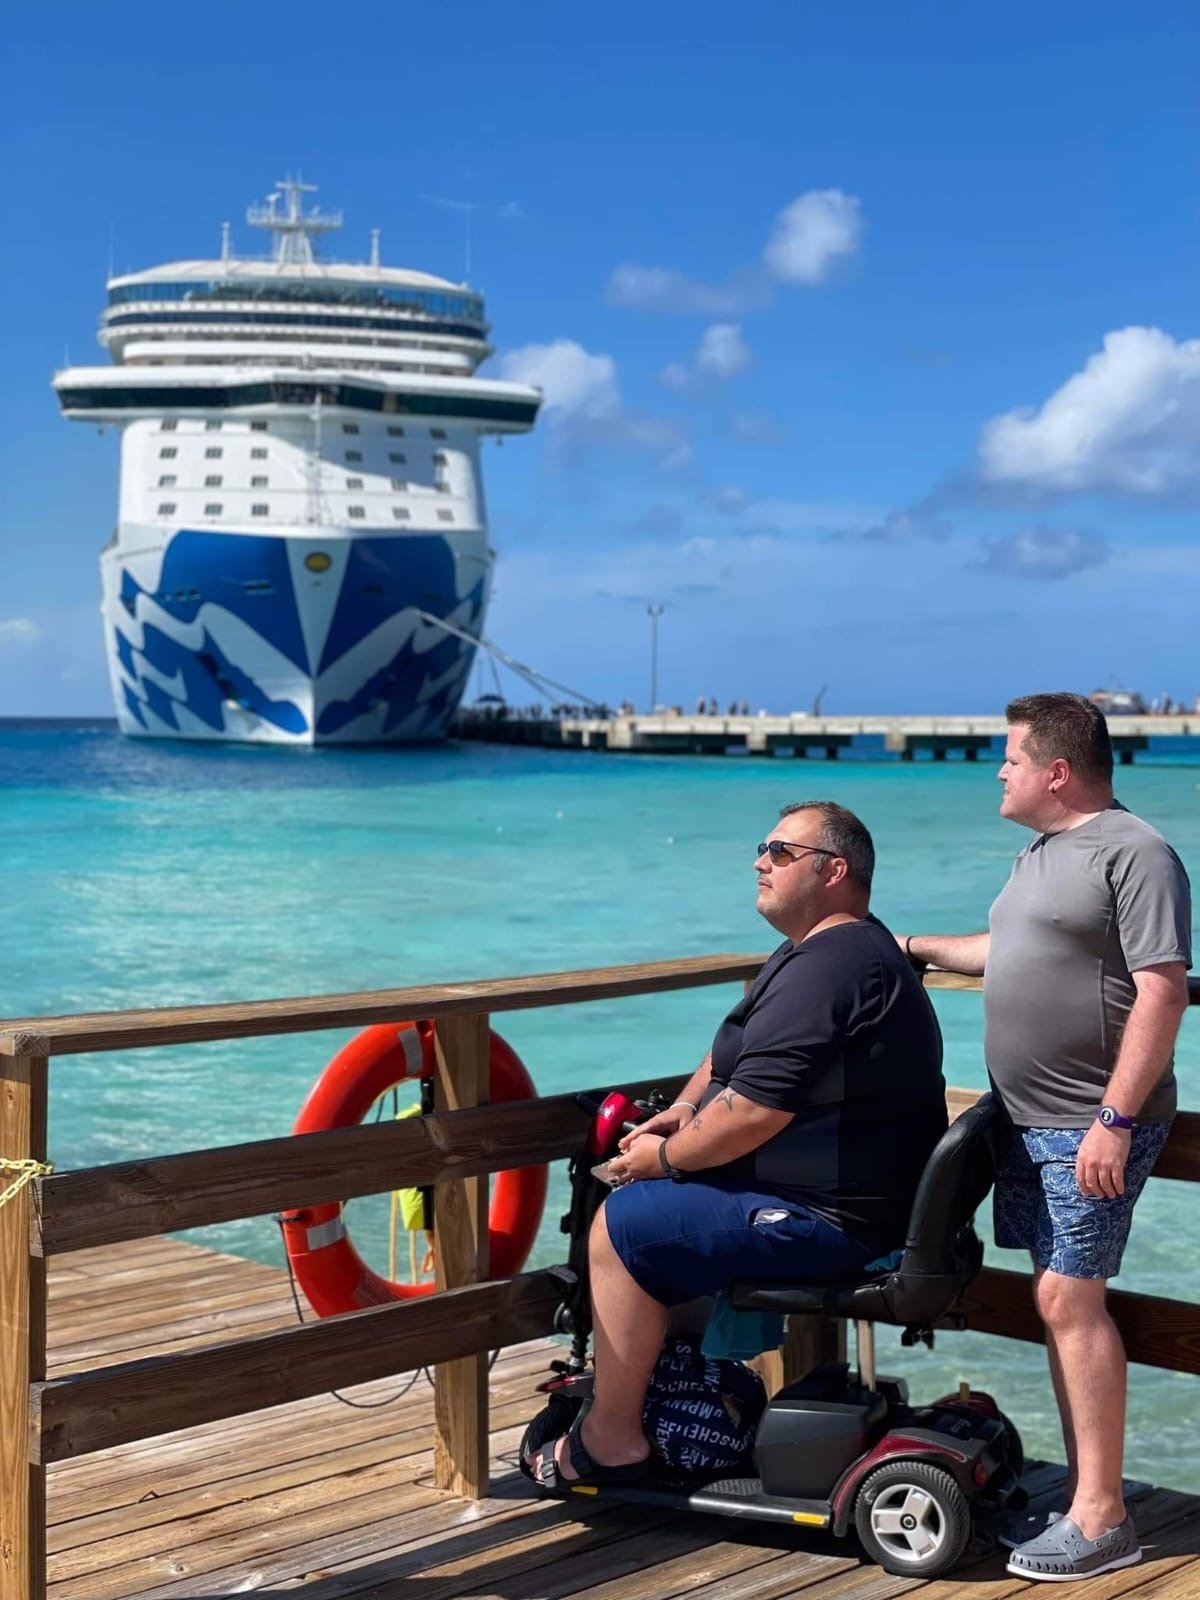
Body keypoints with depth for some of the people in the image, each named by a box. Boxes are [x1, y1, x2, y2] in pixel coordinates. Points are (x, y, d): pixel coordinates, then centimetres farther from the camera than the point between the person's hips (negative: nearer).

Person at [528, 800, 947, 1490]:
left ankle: (611, 1438, -2)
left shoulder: (825, 969, -22)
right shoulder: (856, 950, 15)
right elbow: (733, 1055, 24)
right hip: (838, 1197, 12)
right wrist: (684, 1109, 7)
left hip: (824, 1219, -12)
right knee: (645, 1196, 21)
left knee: (622, 1226, -11)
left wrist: (664, 1157, -12)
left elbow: (751, 1113, -27)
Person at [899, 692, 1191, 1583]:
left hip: (1092, 1128, -9)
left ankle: (1101, 1520, -3)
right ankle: (1082, 1497, 18)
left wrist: (1115, 1120, -23)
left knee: (1070, 1301, -10)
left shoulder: (1134, 854, -13)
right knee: (1062, 1303, 10)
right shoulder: (1041, 854, 17)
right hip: (1030, 1123, 9)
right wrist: (922, 948, 39)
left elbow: (1161, 991, -19)